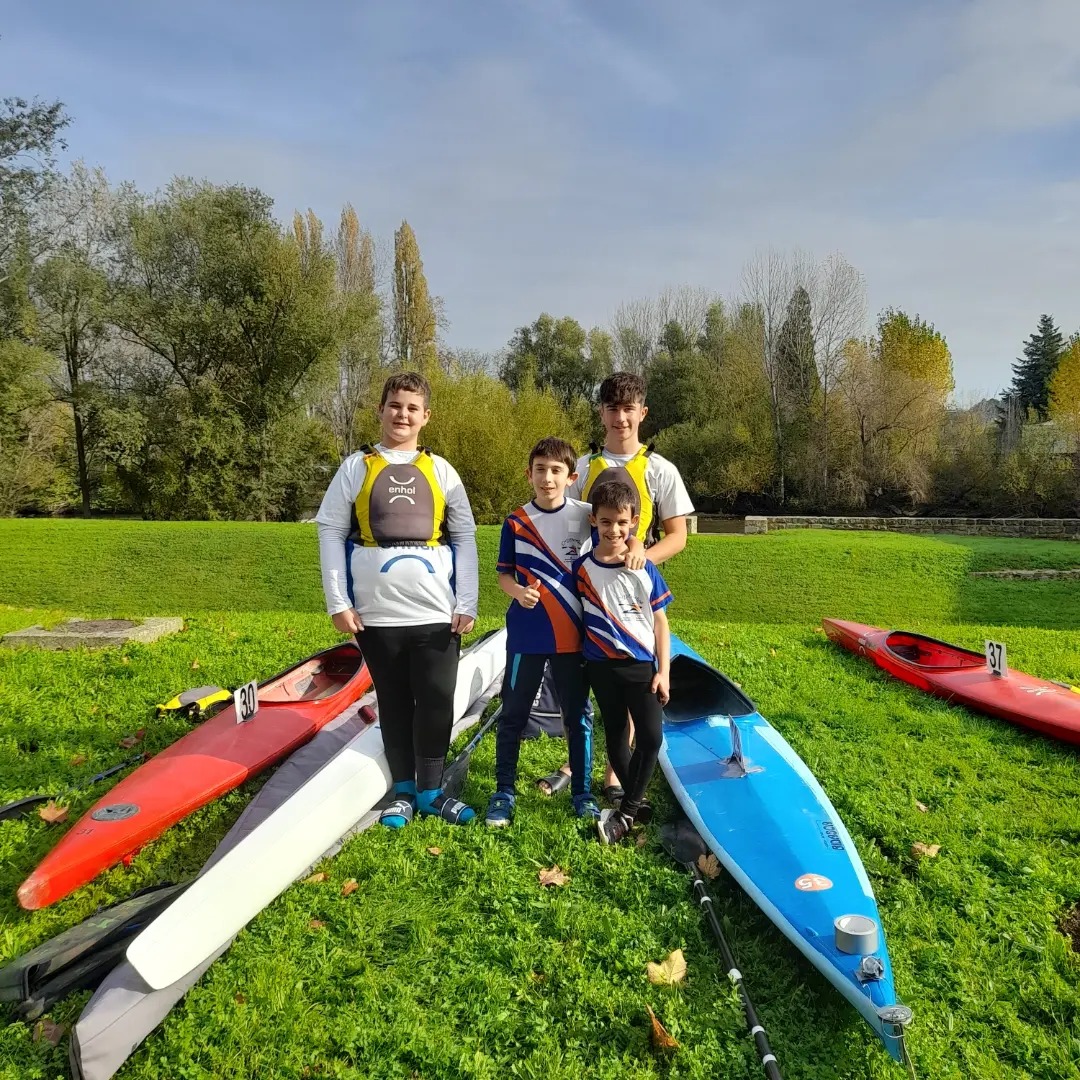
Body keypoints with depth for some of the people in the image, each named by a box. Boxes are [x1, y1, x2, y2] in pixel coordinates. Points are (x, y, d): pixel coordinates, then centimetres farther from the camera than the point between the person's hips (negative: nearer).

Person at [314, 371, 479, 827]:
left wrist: (467, 603, -2)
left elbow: (464, 537, 6)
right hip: (376, 613, 0)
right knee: (394, 702, 10)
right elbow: (331, 532, 2)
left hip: (437, 612, 1)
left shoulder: (441, 470, 8)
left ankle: (431, 789, 21)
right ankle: (403, 790, 24)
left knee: (437, 702, 3)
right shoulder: (356, 466, 5)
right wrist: (338, 601, -5)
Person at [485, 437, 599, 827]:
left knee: (578, 716, 10)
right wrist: (518, 592, -15)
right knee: (513, 715, 8)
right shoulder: (515, 522, -1)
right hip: (526, 633, 0)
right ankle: (504, 791, 23)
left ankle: (582, 793, 25)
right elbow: (503, 573, 3)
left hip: (572, 634, 0)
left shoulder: (586, 516, -2)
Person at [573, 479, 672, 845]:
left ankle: (626, 812, 10)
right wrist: (580, 661, -2)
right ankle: (636, 801, 31)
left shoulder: (645, 569, -6)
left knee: (651, 738, -5)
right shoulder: (582, 568, -6)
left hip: (641, 665, 0)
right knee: (616, 737, 12)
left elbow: (660, 622, -1)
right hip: (602, 666, 0)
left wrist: (663, 671, -4)